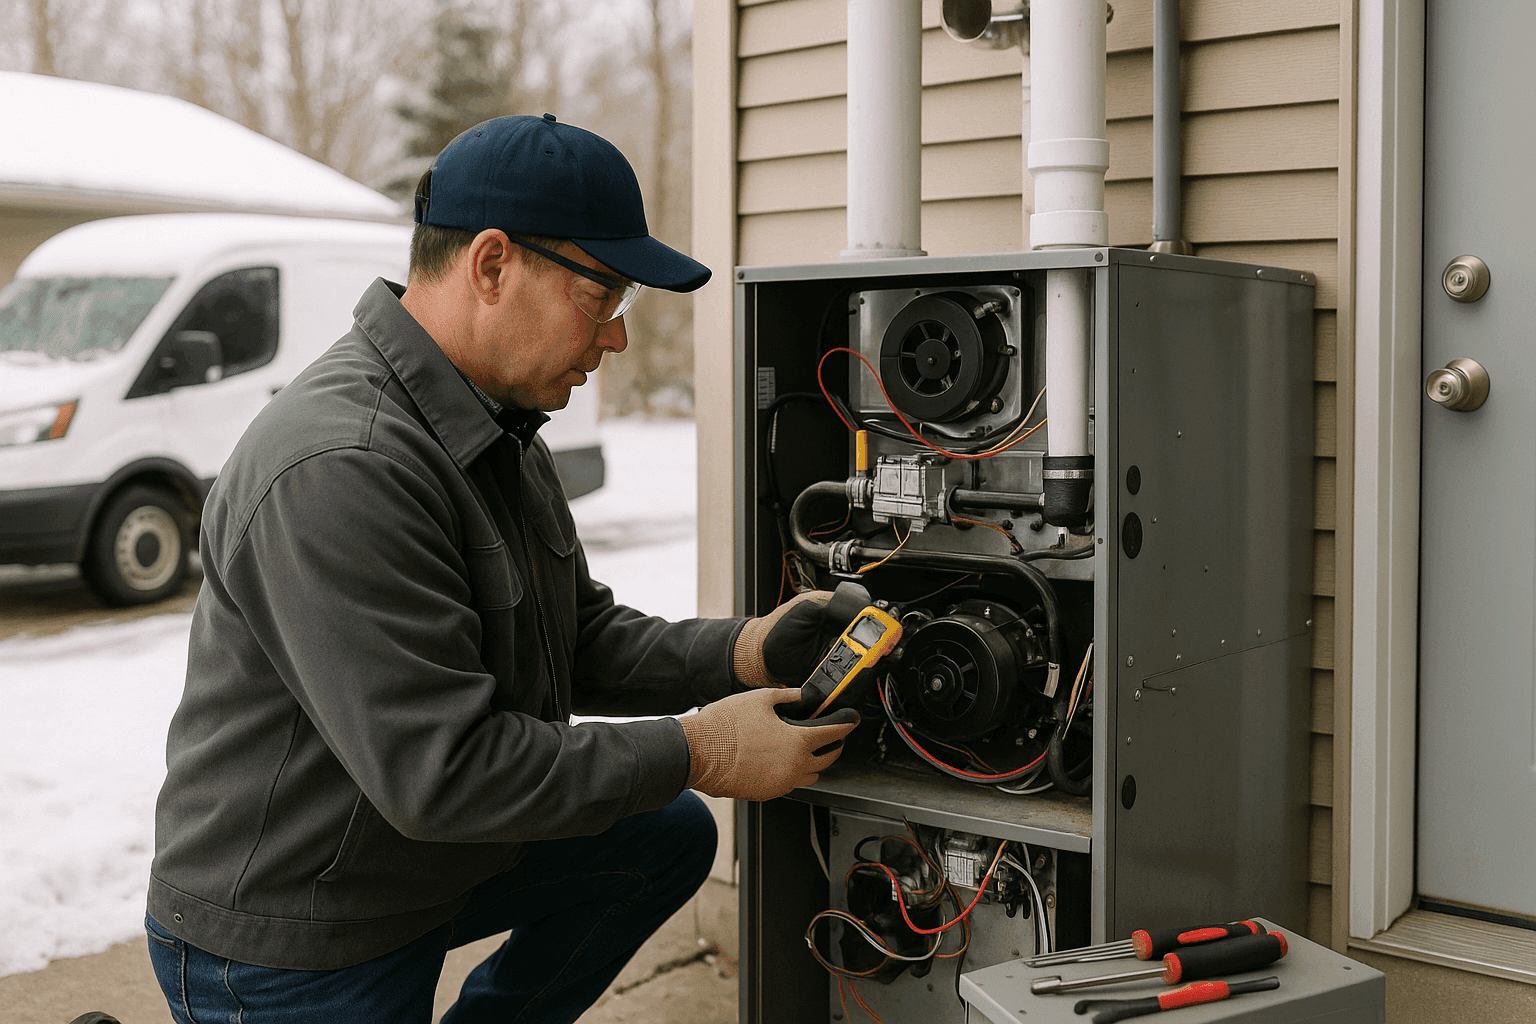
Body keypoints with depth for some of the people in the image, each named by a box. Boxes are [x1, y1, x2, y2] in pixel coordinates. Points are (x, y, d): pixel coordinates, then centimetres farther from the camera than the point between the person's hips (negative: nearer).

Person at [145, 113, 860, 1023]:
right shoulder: (338, 470, -30)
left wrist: (744, 653, -8)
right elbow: (439, 768, -31)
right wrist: (694, 754, -24)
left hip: (435, 860, 9)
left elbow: (581, 640, 8)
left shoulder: (504, 428, 4)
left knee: (669, 836, 10)